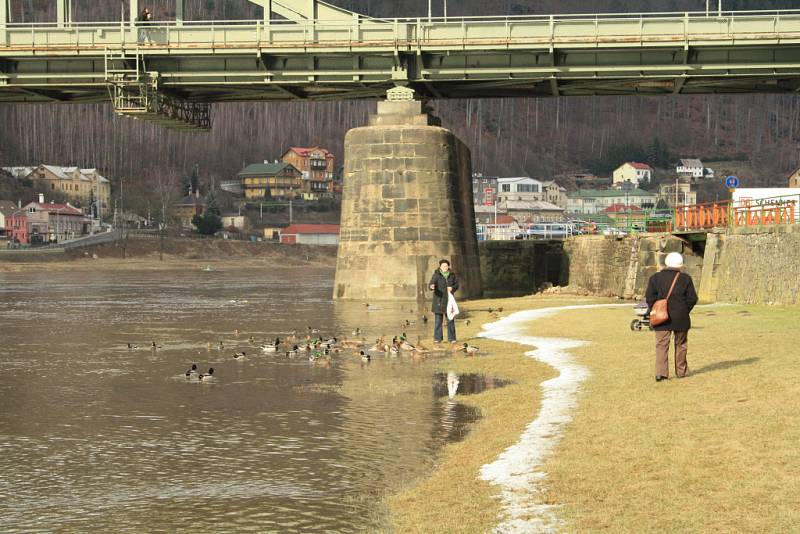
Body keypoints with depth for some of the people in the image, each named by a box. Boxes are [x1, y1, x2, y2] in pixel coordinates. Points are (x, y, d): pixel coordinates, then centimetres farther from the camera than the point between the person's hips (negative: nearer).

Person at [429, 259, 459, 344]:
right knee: (438, 320, -1)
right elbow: (431, 284, -17)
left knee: (450, 319, 0)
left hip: (448, 300, 2)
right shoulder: (436, 275, -5)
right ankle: (437, 338, 4)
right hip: (438, 300, -2)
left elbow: (456, 285, 6)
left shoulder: (452, 275, 5)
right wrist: (431, 286, -41)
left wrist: (452, 288, -16)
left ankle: (451, 338, 5)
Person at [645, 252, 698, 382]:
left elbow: (650, 297, -5)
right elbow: (692, 299, -2)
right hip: (681, 318, 0)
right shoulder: (685, 279, -2)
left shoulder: (655, 278, -1)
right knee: (680, 344, 16)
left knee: (661, 344, -1)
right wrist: (685, 311, 12)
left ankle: (661, 372, -14)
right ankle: (681, 371, 25)